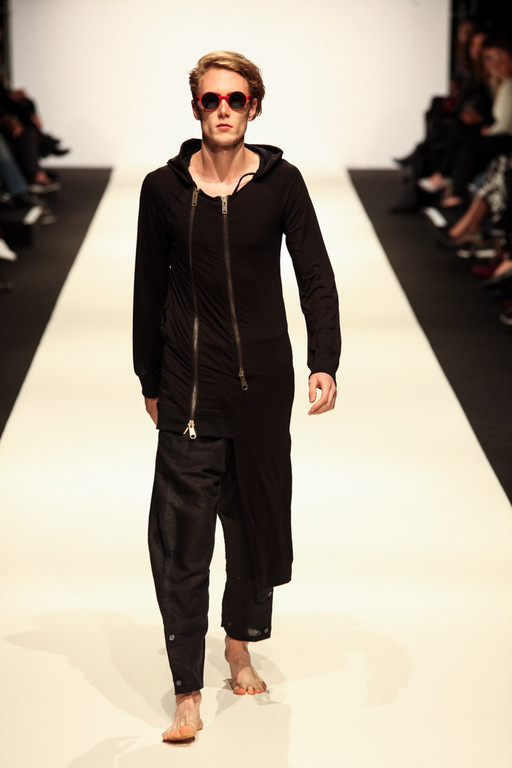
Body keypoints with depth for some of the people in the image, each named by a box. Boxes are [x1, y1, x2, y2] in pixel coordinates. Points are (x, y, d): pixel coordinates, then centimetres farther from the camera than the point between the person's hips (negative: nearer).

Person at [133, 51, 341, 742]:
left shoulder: (281, 183, -1)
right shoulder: (163, 188, -1)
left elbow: (316, 277, -2)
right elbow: (150, 290, 7)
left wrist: (324, 363, -15)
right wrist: (150, 381, 10)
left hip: (264, 385, 1)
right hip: (189, 391, -1)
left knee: (256, 521, 13)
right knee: (181, 539, -5)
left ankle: (240, 647, 35)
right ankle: (188, 692, 2)